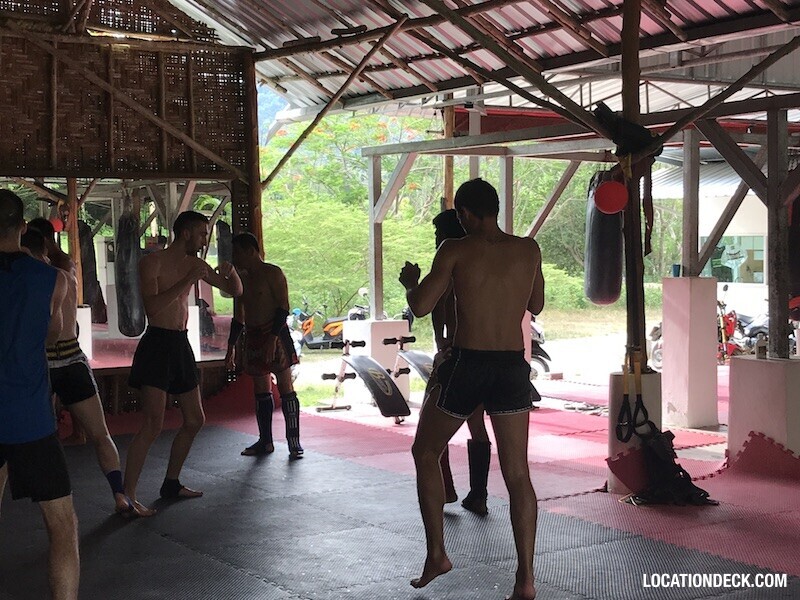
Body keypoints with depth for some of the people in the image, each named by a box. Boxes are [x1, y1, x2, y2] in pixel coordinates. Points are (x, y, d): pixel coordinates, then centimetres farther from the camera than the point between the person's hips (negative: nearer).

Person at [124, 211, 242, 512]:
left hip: (181, 345, 8)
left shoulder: (194, 264, 12)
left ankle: (171, 484, 28)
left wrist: (230, 272, -3)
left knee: (195, 420, 14)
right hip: (157, 343, -8)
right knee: (152, 425, -16)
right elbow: (152, 306, -22)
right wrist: (188, 280, -22)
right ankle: (127, 495, -13)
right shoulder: (152, 262, -8)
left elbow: (235, 291, 19)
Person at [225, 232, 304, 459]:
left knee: (285, 387, -7)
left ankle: (294, 442, -6)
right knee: (261, 391, 9)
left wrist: (273, 338, -22)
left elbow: (284, 307, -13)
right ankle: (265, 441, 16)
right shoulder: (242, 279, 16)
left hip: (275, 334, -7)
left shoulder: (272, 273, -6)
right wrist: (231, 348, 18)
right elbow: (239, 317, 21)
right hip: (253, 338, 7)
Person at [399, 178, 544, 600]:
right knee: (517, 475, 6)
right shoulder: (528, 250, 4)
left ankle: (436, 554, 16)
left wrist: (409, 282, 11)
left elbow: (420, 307, -9)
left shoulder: (456, 251, -7)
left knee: (425, 453, 18)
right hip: (513, 367, 3)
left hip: (466, 364, -3)